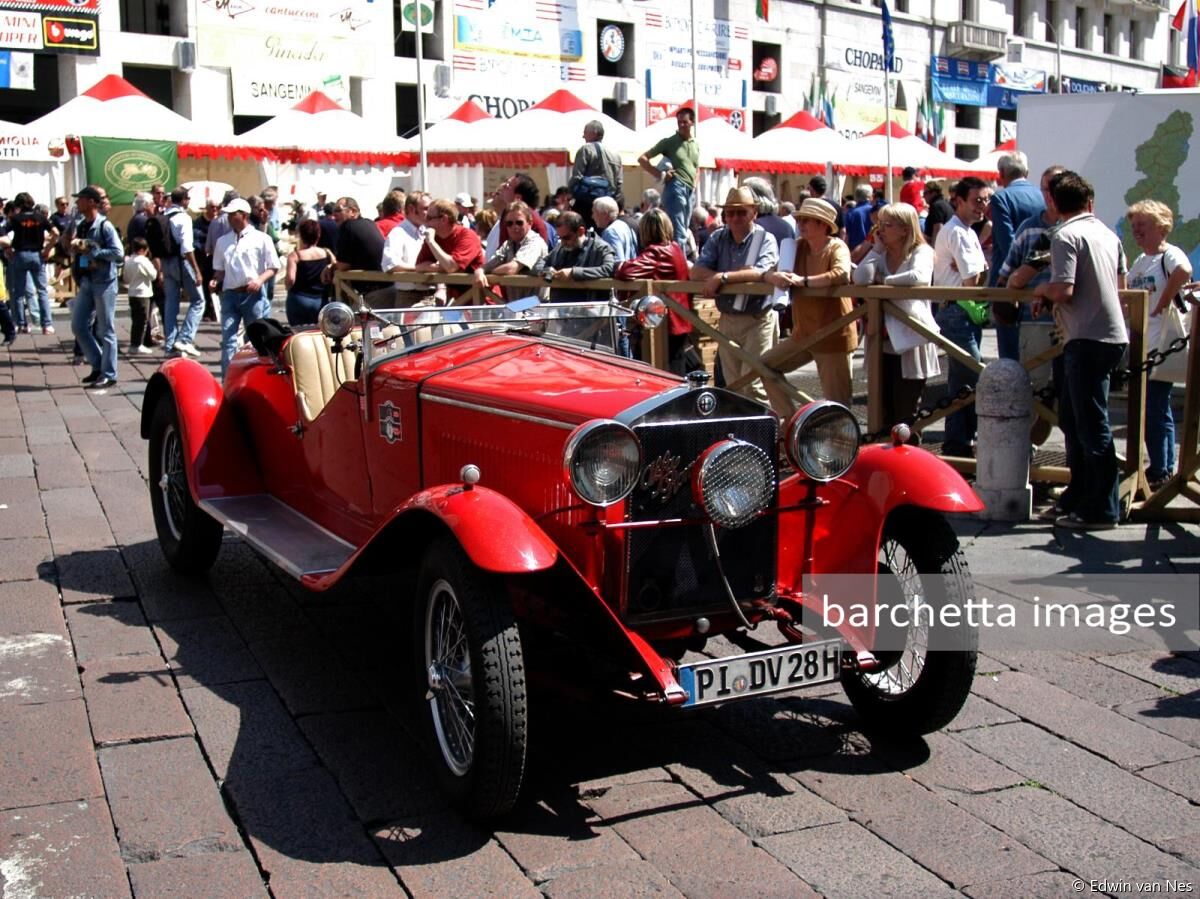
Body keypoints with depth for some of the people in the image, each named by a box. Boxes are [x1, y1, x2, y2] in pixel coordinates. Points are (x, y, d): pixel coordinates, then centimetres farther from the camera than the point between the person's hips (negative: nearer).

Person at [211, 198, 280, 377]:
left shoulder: (261, 239, 1)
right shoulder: (223, 241, 14)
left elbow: (273, 267, 1)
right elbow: (220, 269, 20)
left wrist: (260, 280, -16)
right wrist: (216, 281, -1)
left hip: (253, 295, -3)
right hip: (229, 295, 3)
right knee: (228, 339, -7)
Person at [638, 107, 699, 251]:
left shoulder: (696, 145, 17)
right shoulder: (669, 142, 1)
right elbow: (642, 159, 0)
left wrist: (694, 184, 15)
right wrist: (660, 174, -8)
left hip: (690, 191, 7)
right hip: (675, 188, -7)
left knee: (682, 232, 9)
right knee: (679, 233, -13)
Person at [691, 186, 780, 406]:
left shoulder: (766, 239, -6)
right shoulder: (718, 238, 7)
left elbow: (761, 273, -23)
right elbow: (696, 271, -4)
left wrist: (722, 277, -24)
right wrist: (740, 276, -14)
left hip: (757, 320, -5)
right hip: (727, 320, 5)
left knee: (753, 385, -9)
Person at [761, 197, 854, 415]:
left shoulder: (837, 247, -11)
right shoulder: (798, 247, 8)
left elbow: (842, 274, -31)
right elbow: (767, 273, 5)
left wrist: (803, 281, -31)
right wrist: (774, 277, -19)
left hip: (832, 334, -7)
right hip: (802, 333, 7)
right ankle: (789, 419, 17)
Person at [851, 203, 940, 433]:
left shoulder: (921, 252, -4)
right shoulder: (882, 255, 11)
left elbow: (920, 277, -27)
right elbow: (860, 279, -6)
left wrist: (883, 280, -13)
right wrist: (877, 249, -2)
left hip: (910, 342, -6)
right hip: (884, 341, 6)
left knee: (906, 414, 0)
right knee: (884, 412, 10)